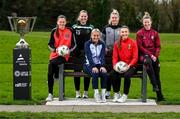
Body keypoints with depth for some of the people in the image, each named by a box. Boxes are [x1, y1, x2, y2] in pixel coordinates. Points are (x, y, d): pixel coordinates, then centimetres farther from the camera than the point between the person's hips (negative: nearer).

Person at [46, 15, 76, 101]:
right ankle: (50, 94, -2)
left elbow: (74, 44, 10)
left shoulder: (70, 31, 6)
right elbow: (50, 44, 11)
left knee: (52, 63, -32)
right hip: (55, 54, 3)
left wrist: (68, 50, -10)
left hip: (64, 55, -3)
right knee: (50, 73, -15)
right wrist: (55, 49, -9)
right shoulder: (54, 31, 11)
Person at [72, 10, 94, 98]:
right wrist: (74, 50, -7)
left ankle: (86, 92, 10)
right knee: (76, 71, 1)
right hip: (77, 53, 0)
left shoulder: (91, 27, 8)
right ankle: (77, 92, 11)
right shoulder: (74, 27, 6)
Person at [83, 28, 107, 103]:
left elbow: (102, 56, -6)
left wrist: (102, 66, -24)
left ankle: (103, 94, -23)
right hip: (89, 65, -3)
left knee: (104, 73, -29)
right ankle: (96, 94, -27)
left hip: (99, 64, 3)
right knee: (95, 73, -33)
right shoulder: (87, 44, -1)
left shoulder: (102, 44, 8)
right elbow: (89, 56, -15)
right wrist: (93, 67, -30)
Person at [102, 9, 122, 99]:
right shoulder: (106, 28, 6)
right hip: (108, 53, 0)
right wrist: (104, 48, -5)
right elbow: (102, 40, 7)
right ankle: (107, 92, 6)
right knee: (108, 72, 0)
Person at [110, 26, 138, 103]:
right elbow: (115, 56, 5)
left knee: (127, 75, -34)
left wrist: (129, 65, -20)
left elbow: (135, 57, -4)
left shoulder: (133, 43, -1)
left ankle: (125, 96, -17)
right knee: (112, 74, -26)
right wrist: (115, 65, -15)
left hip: (130, 66, -3)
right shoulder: (117, 43, 7)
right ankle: (116, 94, -8)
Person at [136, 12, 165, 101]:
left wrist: (155, 56, -7)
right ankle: (154, 84, -35)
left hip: (153, 55, 3)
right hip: (144, 54, -3)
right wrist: (150, 55, -12)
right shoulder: (139, 33, 3)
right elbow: (140, 47, -3)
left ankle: (159, 95, 1)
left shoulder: (155, 33, 12)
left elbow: (158, 46, 10)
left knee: (157, 73, -4)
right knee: (148, 61, -37)